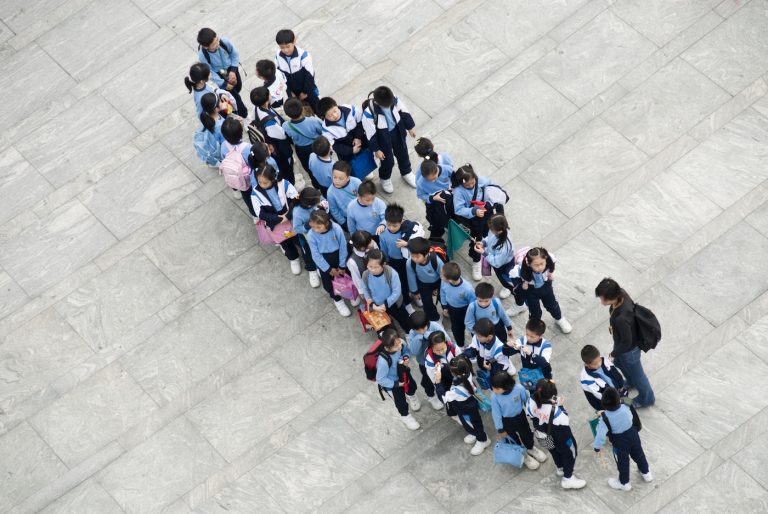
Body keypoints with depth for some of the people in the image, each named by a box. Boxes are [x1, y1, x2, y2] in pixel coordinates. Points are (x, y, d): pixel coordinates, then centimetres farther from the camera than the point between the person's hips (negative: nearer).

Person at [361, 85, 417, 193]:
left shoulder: (393, 98, -26)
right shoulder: (369, 111, -37)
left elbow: (403, 111, -5)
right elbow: (370, 133, -23)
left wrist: (410, 127, 8)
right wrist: (376, 150, -12)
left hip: (397, 131, 4)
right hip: (382, 137, -4)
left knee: (403, 153, 27)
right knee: (388, 160, 16)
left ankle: (406, 173, 58)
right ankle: (385, 179, 50)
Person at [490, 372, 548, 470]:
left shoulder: (519, 389, -32)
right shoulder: (494, 396, -31)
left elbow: (527, 400, -11)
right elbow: (496, 413, -17)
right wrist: (500, 429, -7)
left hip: (520, 416, 1)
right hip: (506, 421, -1)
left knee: (527, 434, 25)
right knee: (513, 439, 21)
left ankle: (530, 448, 58)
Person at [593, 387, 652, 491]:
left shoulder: (604, 417, -32)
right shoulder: (625, 407, -21)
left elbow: (601, 433, -31)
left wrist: (597, 447, -17)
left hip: (620, 442, -3)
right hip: (632, 435, 3)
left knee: (622, 461, 20)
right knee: (638, 454, 29)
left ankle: (624, 483, 42)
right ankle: (646, 473, 52)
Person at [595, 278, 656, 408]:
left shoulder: (621, 319, -47)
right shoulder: (620, 293, -25)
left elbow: (626, 342, -30)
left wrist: (613, 354, -12)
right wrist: (613, 325, 16)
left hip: (629, 349, -8)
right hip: (621, 340, 8)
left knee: (636, 373, 23)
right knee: (619, 362, 36)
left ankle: (646, 398, 53)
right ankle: (631, 381, 68)